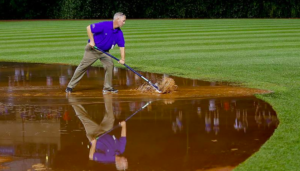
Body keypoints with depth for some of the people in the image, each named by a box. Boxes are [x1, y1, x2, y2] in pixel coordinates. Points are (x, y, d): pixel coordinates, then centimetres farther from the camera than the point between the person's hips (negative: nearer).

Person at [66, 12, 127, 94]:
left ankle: (107, 88, 1)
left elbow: (122, 46, -2)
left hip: (104, 52, 5)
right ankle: (70, 86, 7)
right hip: (93, 49, -5)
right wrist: (91, 41, -21)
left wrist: (122, 59, -11)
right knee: (83, 66, -2)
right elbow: (89, 28, -20)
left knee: (110, 65, -11)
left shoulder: (119, 33, -7)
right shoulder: (104, 25, -24)